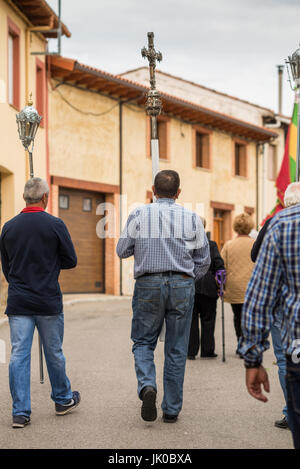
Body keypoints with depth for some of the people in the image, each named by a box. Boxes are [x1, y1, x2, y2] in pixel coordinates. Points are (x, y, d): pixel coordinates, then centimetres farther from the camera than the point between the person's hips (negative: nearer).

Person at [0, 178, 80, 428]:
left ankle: (20, 412, -1)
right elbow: (71, 261, -2)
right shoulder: (55, 225, -8)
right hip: (49, 302, -2)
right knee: (54, 352, 12)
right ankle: (63, 400, 30)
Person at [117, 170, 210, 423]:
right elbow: (204, 260, 4)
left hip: (148, 284, -1)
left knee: (143, 342, 12)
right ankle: (171, 410, 11)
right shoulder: (192, 218, 1)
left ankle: (147, 385, -15)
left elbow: (123, 251, 4)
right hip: (182, 284, 1)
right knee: (176, 349, 8)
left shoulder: (139, 215, -1)